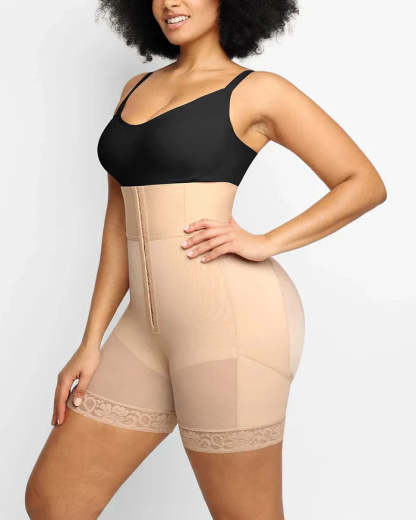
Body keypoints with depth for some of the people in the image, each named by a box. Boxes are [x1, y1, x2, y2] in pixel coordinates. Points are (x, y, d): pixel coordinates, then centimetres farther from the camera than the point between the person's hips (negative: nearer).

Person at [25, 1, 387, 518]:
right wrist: (92, 342, 11)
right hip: (152, 326, 7)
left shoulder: (258, 91, 1)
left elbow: (367, 183, 2)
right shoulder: (137, 88, 19)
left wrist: (264, 243, -10)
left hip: (232, 316, -7)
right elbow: (121, 221, 17)